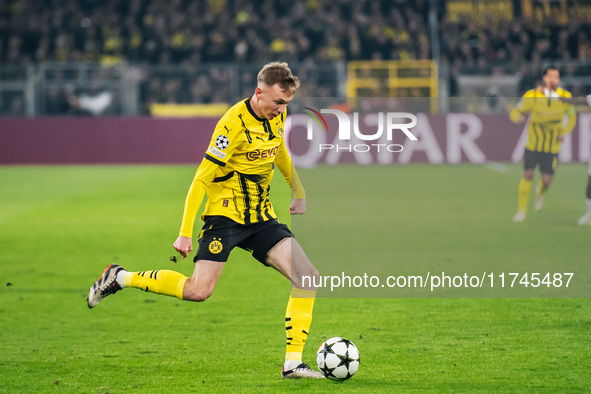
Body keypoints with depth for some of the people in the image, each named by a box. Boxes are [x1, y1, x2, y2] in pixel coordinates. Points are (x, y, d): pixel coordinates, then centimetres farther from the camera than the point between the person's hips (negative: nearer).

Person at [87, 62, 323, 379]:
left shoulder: (277, 115, 4)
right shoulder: (235, 123, -19)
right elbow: (201, 179, -18)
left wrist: (299, 193, 30)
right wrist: (185, 233, -19)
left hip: (261, 217, 7)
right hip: (226, 215, -7)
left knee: (307, 277, -10)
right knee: (199, 291, -17)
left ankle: (292, 363, -6)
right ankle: (120, 278, 4)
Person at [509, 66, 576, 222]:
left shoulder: (565, 97, -8)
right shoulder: (532, 96, -13)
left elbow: (572, 117, 8)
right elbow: (515, 112, -5)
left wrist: (564, 132, -8)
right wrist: (518, 117, -30)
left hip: (552, 148, 1)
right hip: (533, 144, -1)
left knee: (547, 180, 0)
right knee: (528, 175, -8)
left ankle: (540, 192, 38)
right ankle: (521, 210, 7)